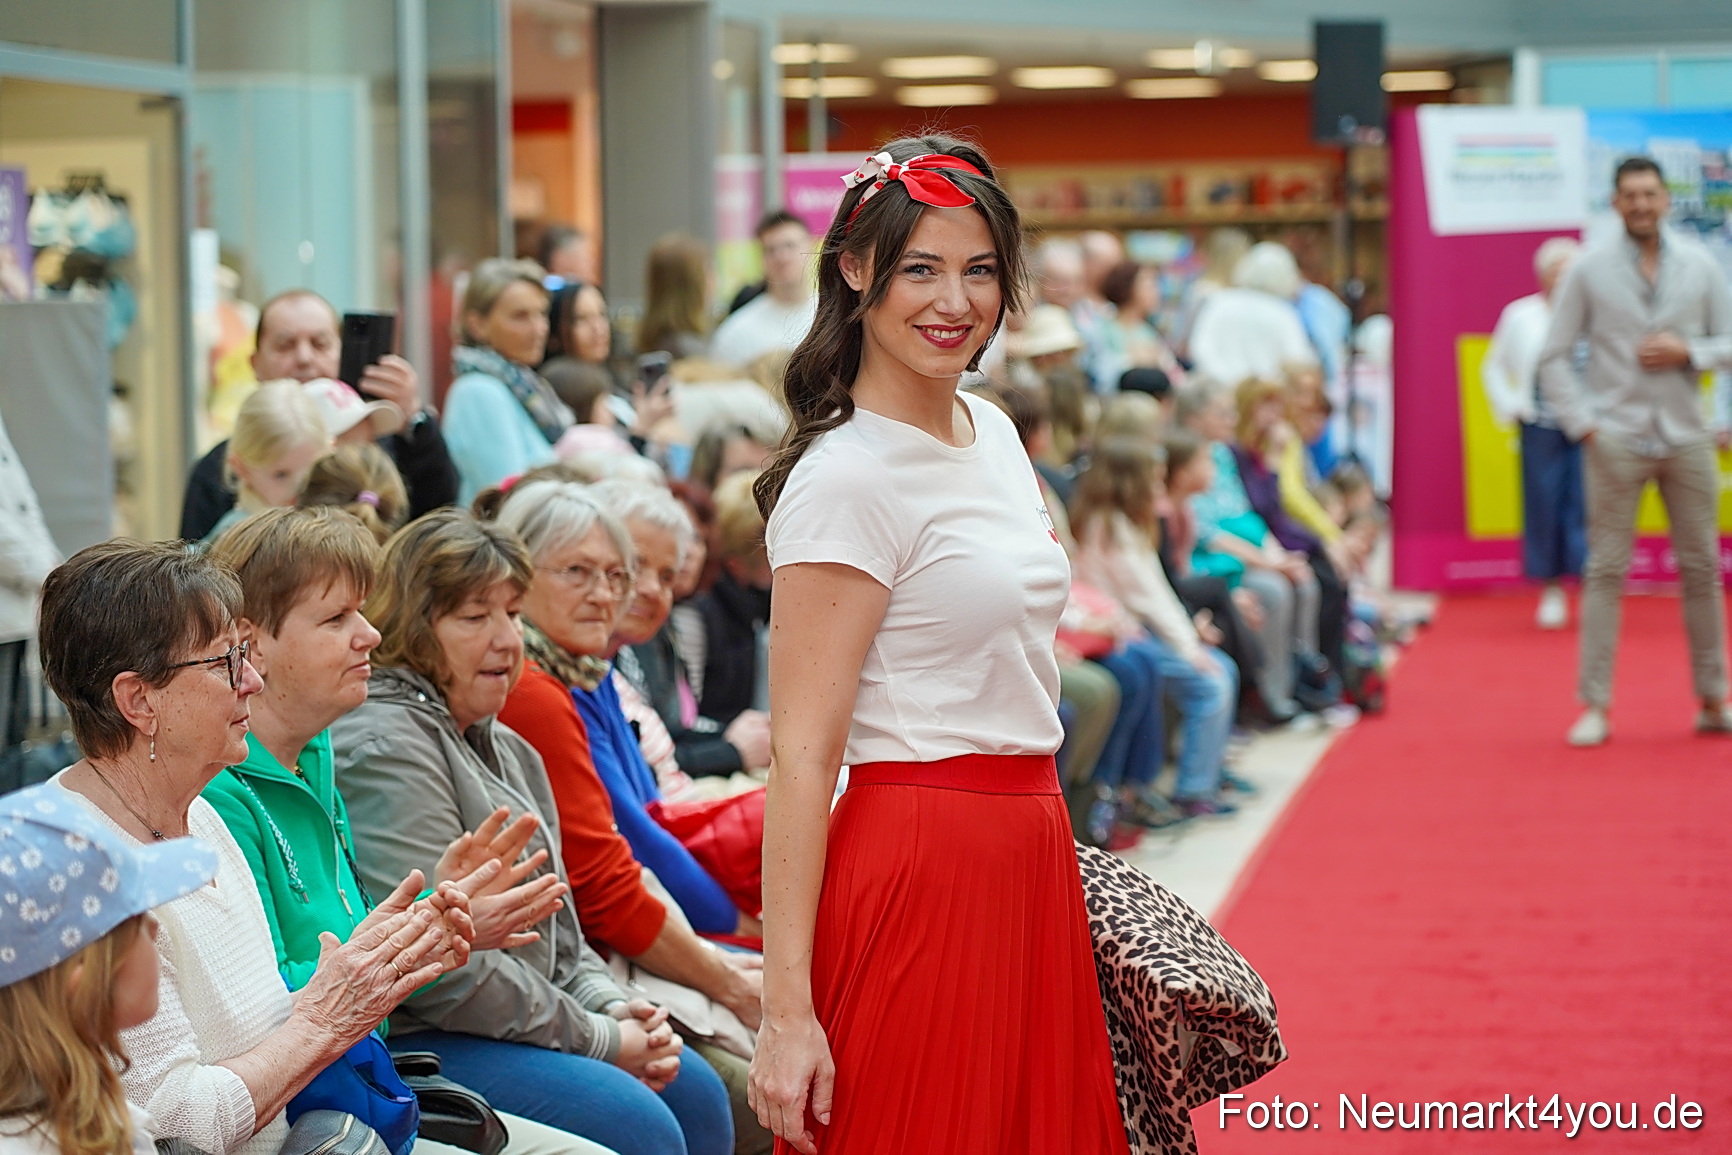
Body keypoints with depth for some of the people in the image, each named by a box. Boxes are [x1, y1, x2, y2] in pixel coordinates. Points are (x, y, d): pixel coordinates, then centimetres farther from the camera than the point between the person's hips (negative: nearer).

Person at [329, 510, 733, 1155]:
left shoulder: (508, 751, 19)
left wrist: (609, 1006, 2)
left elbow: (557, 929, 24)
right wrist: (598, 1038, -15)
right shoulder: (384, 750, -16)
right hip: (414, 1045, -10)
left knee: (696, 1093, 3)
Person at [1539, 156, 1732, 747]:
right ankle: (1595, 705, -1)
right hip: (1617, 442, -2)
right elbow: (1553, 356, 1)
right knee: (1605, 571, -3)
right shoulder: (1590, 272, 0)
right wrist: (1581, 425, -7)